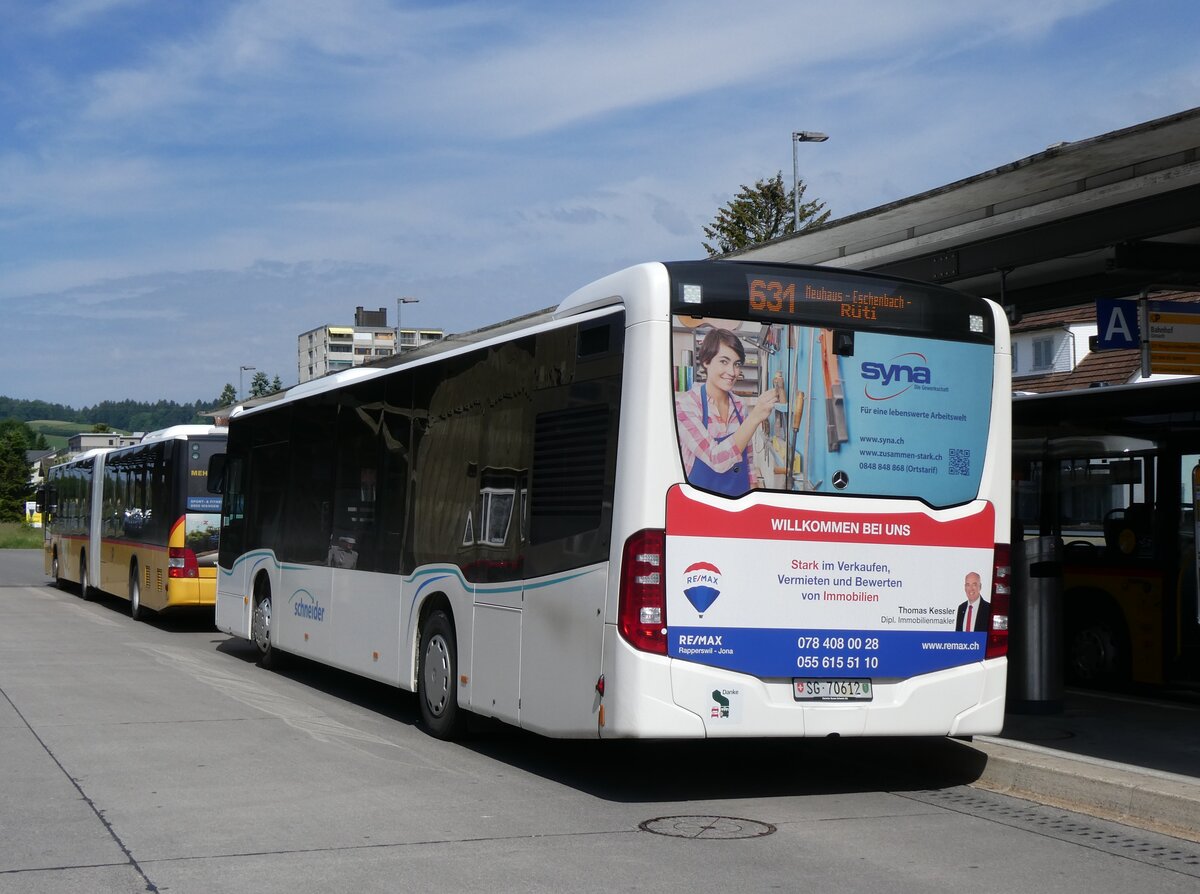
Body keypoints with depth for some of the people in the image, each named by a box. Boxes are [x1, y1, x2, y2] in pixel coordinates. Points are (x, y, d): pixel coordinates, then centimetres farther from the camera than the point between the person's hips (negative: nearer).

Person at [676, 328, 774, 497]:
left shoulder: (740, 406, 0)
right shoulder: (684, 405, -17)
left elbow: (747, 463, 9)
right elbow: (716, 459, -26)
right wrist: (754, 418, -31)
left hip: (739, 502, 5)